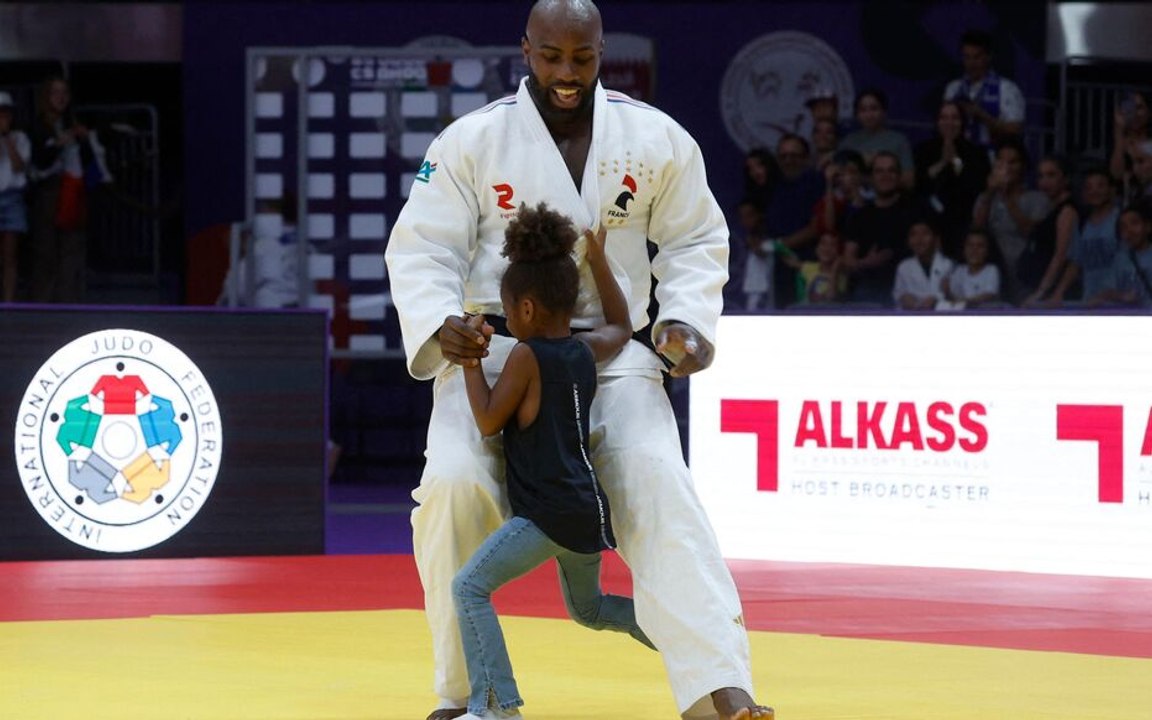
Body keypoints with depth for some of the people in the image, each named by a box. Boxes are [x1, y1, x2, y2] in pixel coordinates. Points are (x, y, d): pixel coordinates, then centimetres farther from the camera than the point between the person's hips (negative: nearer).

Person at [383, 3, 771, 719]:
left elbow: (695, 241, 9)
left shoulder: (657, 139, 0)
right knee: (455, 485, -23)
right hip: (492, 350, 0)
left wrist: (686, 321, -8)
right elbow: (422, 250, -4)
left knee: (657, 484, -21)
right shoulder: (471, 141, -4)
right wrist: (439, 325, -24)